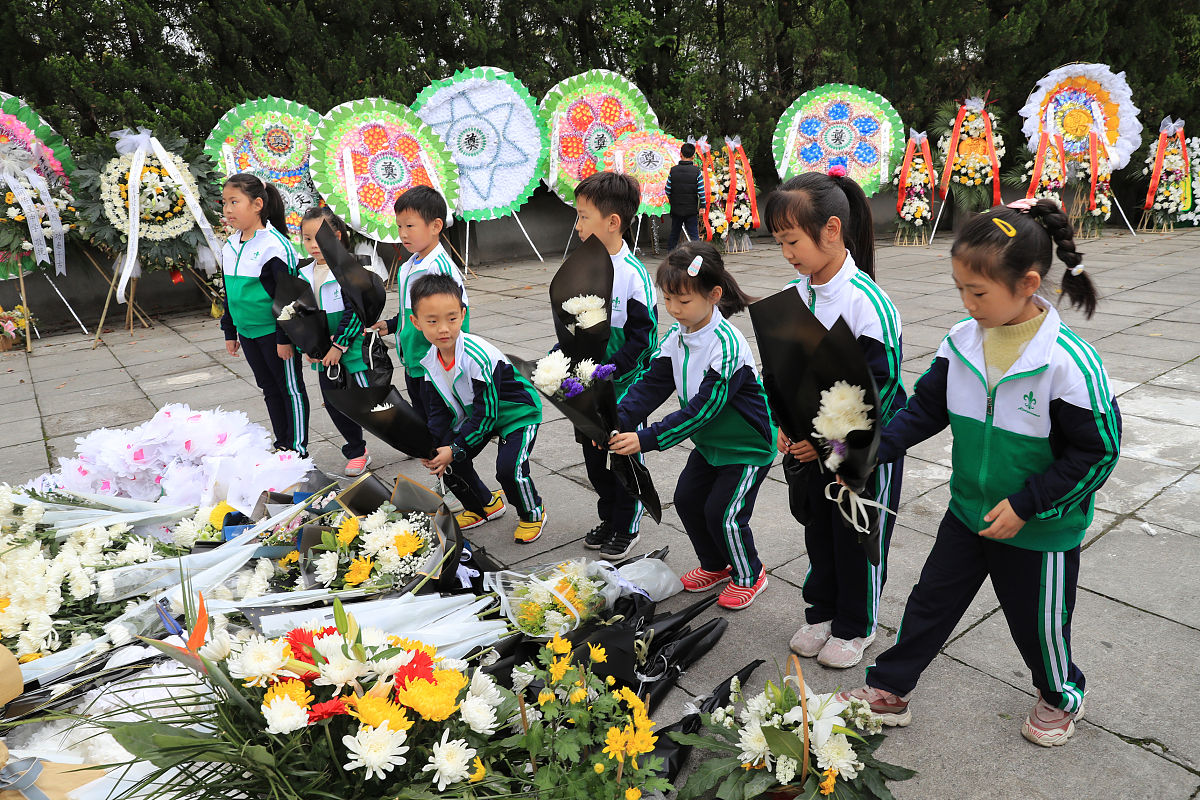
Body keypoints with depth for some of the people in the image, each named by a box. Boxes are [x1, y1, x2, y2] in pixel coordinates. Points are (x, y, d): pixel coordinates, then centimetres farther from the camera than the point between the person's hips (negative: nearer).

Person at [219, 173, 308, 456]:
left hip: (274, 333, -8)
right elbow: (229, 294, 18)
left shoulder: (274, 245, -15)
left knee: (291, 389, 3)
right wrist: (230, 332, 18)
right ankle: (281, 443, 28)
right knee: (270, 389, 16)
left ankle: (298, 448, 12)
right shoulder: (229, 247, 9)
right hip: (247, 333, 8)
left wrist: (285, 337, -17)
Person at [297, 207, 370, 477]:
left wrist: (339, 344, -17)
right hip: (323, 352, 6)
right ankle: (356, 451, 26)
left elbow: (356, 311, -15)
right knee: (334, 403, 11)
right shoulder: (303, 273, 6)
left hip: (352, 348, -6)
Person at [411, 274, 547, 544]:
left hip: (517, 413, -8)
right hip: (476, 416, 8)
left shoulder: (479, 357, -34)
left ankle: (532, 514, 7)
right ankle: (487, 503, 25)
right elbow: (439, 410, 0)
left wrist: (456, 448, -28)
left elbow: (486, 413, -29)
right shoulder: (431, 360, -10)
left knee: (509, 468, -25)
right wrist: (434, 446, -15)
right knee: (445, 458, 0)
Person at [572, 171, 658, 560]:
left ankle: (628, 527, 29)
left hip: (624, 386, -7)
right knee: (594, 455, 18)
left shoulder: (633, 274, -19)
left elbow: (643, 336, -19)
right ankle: (608, 519, 38)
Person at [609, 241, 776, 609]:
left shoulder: (727, 346, -31)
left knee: (722, 513, -7)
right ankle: (715, 565, 33)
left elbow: (701, 409, -33)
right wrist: (618, 420, -23)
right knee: (687, 499, 9)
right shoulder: (676, 336, -6)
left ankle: (748, 575, 21)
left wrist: (646, 440, -35)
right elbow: (651, 384, -7)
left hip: (749, 446, -8)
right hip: (710, 441, 8)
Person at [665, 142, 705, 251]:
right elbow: (701, 192, -9)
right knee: (694, 235, 4)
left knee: (674, 234, 14)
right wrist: (702, 206, 1)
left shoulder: (673, 170, -4)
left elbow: (668, 190, -1)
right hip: (692, 210, -2)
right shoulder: (697, 171, -7)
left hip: (676, 209, 2)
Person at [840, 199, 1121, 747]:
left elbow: (1097, 452, -17)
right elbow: (926, 408, 2)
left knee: (1039, 624, 17)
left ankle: (1061, 698, 49)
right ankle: (887, 691, 31)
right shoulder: (961, 342, -9)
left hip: (1040, 531, -4)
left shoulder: (1068, 361, -24)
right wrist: (873, 451, -9)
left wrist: (1025, 505, -19)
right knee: (931, 601, 15)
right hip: (968, 514, 5)